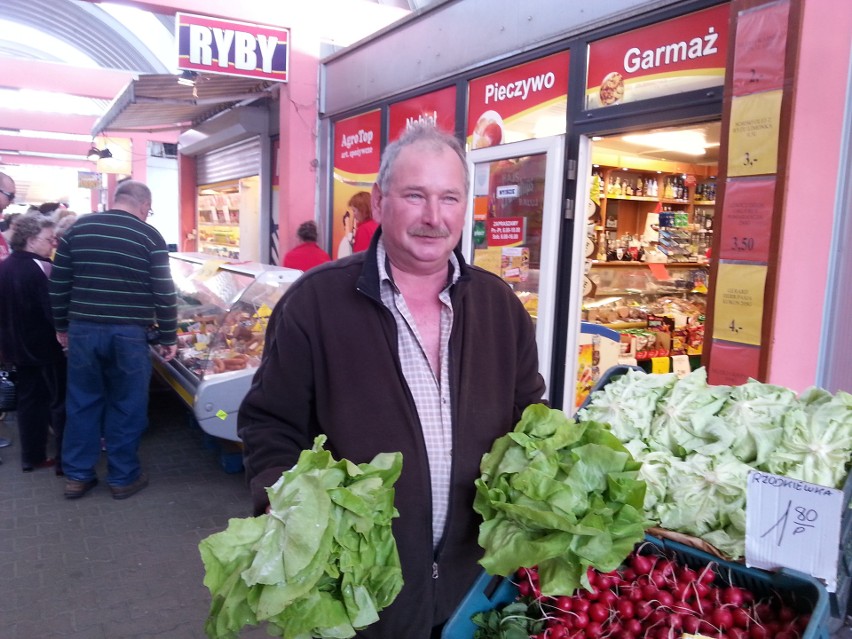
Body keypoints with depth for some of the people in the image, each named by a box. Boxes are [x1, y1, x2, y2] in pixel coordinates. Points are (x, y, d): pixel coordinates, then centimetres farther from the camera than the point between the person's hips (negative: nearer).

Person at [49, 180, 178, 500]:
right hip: (129, 334, -3)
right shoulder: (150, 237, -5)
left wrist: (62, 326, 18)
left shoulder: (77, 228, 6)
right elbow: (164, 293, -7)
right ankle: (123, 477, 19)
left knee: (82, 402, 15)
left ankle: (77, 475, 24)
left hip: (83, 330, 4)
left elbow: (58, 284, 7)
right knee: (126, 405, 9)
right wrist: (168, 338, 2)